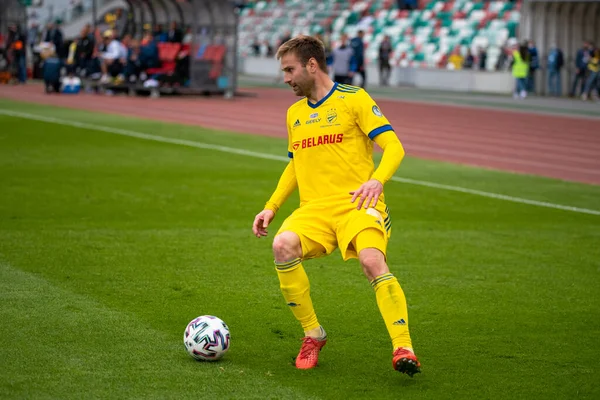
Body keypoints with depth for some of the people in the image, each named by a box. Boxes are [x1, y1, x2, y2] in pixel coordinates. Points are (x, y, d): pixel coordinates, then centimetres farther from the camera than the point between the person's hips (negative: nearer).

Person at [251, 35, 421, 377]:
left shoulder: (354, 99, 1)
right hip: (314, 208, 5)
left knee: (372, 261, -33)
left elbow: (393, 147, -6)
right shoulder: (295, 114, 21)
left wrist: (377, 180, -25)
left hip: (357, 204, -5)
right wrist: (272, 207, 22)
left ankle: (403, 348, -33)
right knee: (283, 246, -28)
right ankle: (313, 335, -12)